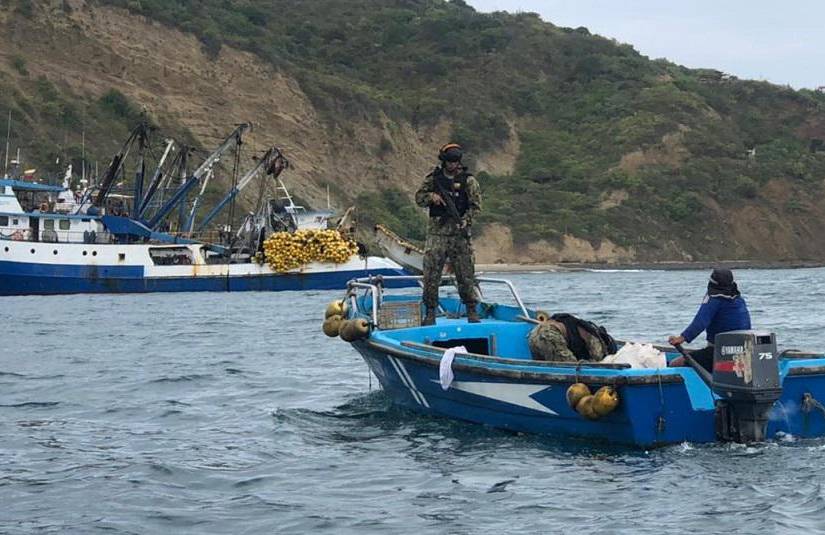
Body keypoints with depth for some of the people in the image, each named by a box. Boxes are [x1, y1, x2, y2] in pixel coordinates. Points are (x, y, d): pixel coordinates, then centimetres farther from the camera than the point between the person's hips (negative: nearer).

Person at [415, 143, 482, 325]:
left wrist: (465, 220, -16)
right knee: (431, 273, -3)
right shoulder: (433, 178, 8)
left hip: (459, 233, -1)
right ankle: (430, 313, 3)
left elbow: (476, 205, -1)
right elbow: (419, 197, 12)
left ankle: (472, 311, 9)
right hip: (437, 231, 1)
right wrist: (431, 197, -9)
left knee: (466, 273, 0)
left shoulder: (468, 180, 3)